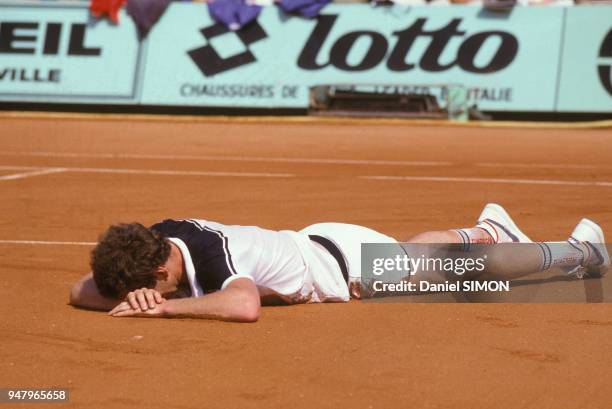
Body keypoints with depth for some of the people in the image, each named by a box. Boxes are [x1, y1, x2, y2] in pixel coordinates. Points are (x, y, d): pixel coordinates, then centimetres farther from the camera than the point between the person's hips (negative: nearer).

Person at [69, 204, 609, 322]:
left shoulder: (211, 258, -41)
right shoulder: (160, 238, -20)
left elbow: (245, 306, -61)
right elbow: (81, 291, -16)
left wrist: (164, 305, -54)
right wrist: (130, 299, -36)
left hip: (343, 262, -7)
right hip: (309, 243, 7)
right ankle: (489, 229, 61)